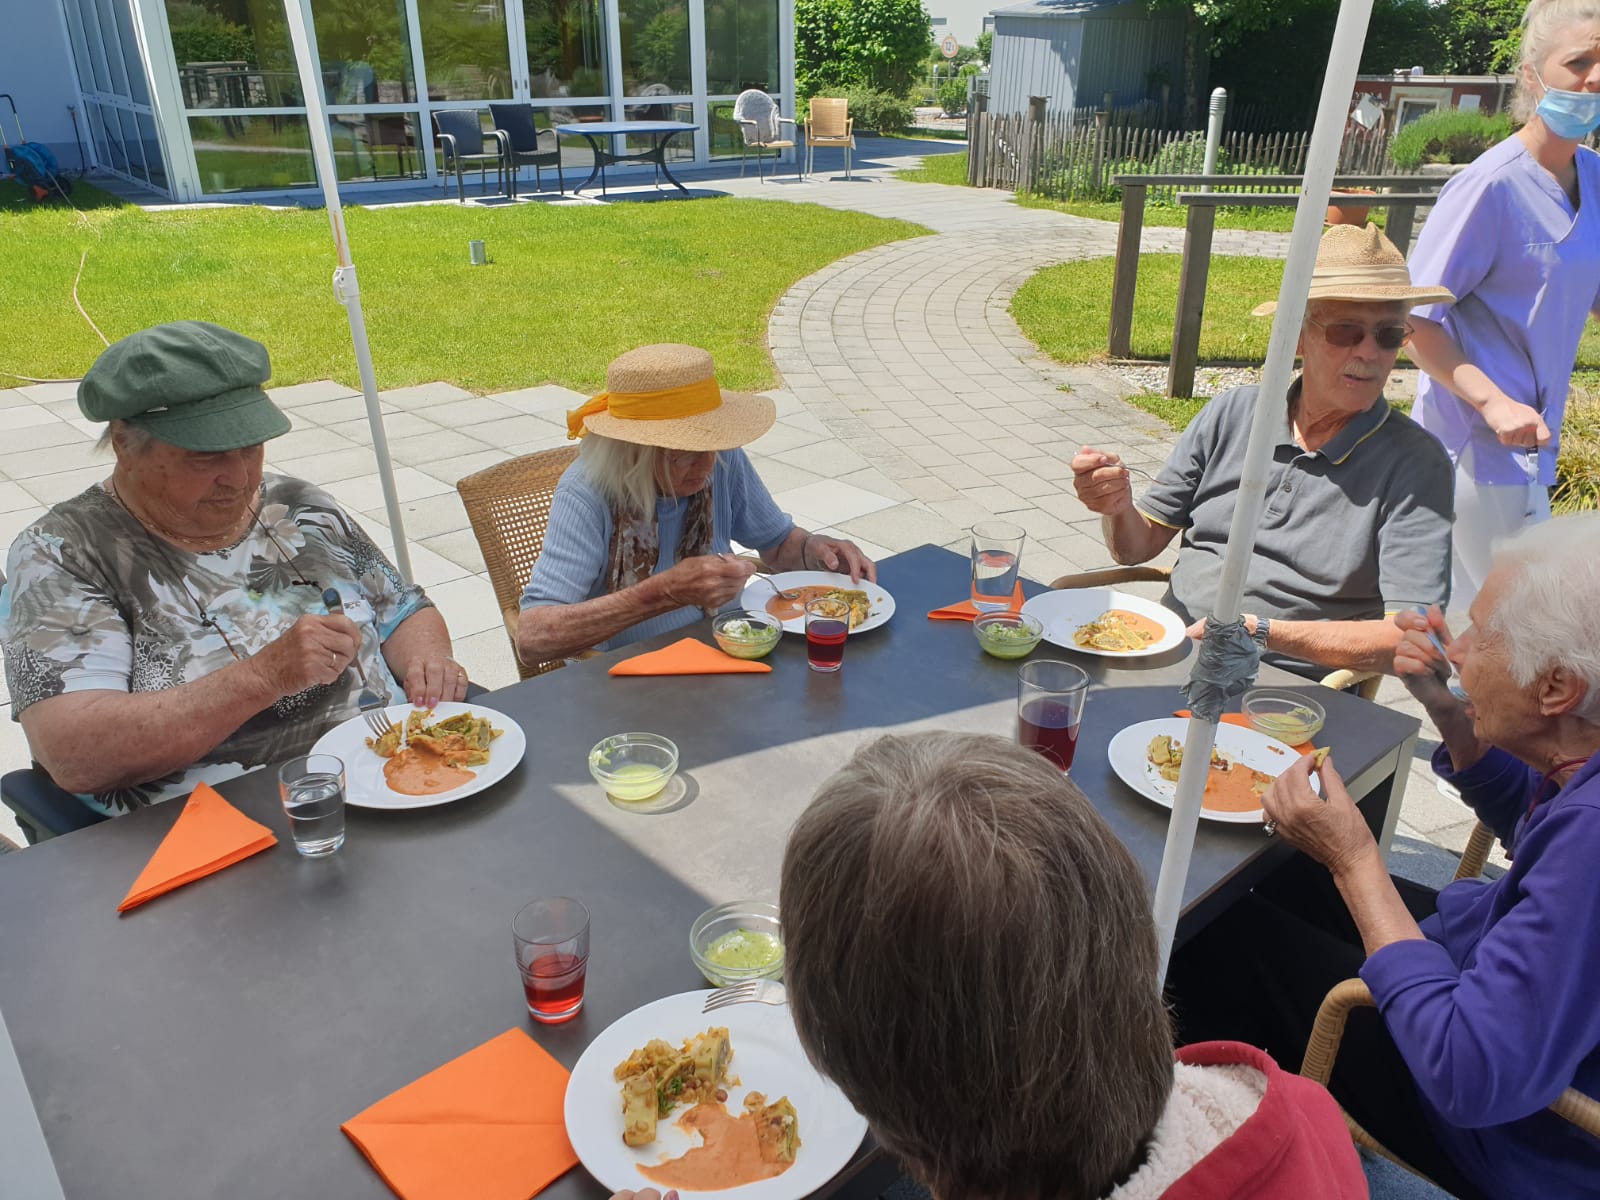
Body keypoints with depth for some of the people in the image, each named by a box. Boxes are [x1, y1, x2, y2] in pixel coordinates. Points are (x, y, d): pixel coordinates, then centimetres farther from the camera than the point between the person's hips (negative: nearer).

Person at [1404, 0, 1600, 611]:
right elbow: (1415, 318, -18)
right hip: (1479, 443, -8)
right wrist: (1493, 403, -26)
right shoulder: (1493, 183, -16)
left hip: (1528, 440, 8)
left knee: (1469, 612, 18)